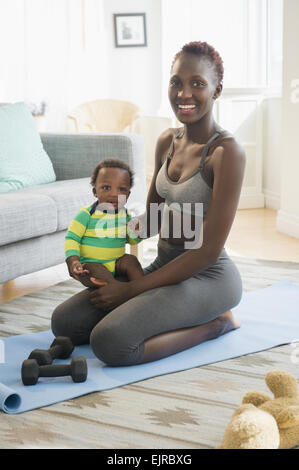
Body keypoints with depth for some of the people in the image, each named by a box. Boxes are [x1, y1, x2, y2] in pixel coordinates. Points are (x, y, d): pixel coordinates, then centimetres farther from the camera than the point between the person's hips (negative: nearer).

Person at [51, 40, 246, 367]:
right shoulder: (167, 141, 7)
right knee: (64, 322, -1)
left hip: (207, 276, -8)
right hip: (165, 266, 8)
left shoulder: (227, 151, -18)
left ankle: (214, 323, -4)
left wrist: (131, 289, -17)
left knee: (110, 342, -28)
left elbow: (208, 251, -20)